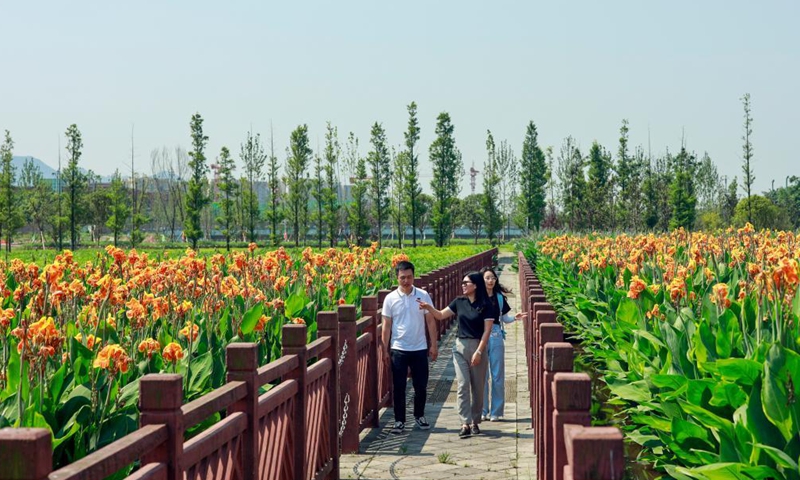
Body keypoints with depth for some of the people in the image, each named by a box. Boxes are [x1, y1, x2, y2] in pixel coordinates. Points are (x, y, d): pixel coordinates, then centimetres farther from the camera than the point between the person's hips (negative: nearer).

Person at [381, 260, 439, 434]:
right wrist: (385, 350, 0)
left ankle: (419, 416, 27)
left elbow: (430, 321, 3)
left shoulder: (423, 295, -2)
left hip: (419, 349, 1)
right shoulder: (390, 299, -3)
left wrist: (434, 345, 1)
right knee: (399, 387, 4)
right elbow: (387, 326, 2)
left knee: (421, 386, 9)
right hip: (398, 350, -1)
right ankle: (399, 420, 14)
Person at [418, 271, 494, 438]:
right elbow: (441, 315, 9)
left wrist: (478, 352, -15)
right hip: (460, 347, 3)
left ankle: (475, 422, 18)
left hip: (478, 347, -3)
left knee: (477, 387, 5)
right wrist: (429, 307, -10)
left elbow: (487, 330, -9)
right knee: (463, 385, -6)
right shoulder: (459, 302, 6)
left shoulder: (486, 305, -6)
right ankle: (465, 423, -10)